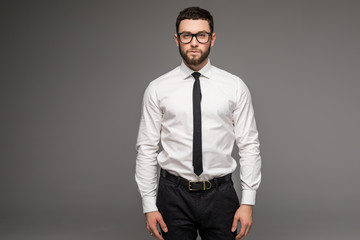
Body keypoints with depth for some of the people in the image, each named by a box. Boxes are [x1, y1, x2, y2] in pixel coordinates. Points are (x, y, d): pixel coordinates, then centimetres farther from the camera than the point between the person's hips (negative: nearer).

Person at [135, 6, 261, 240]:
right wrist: (149, 205, -3)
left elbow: (249, 146, 0)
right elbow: (147, 149, 1)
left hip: (220, 195, 0)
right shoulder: (158, 89, 0)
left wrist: (248, 202, -6)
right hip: (174, 195, 0)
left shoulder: (235, 87, 0)